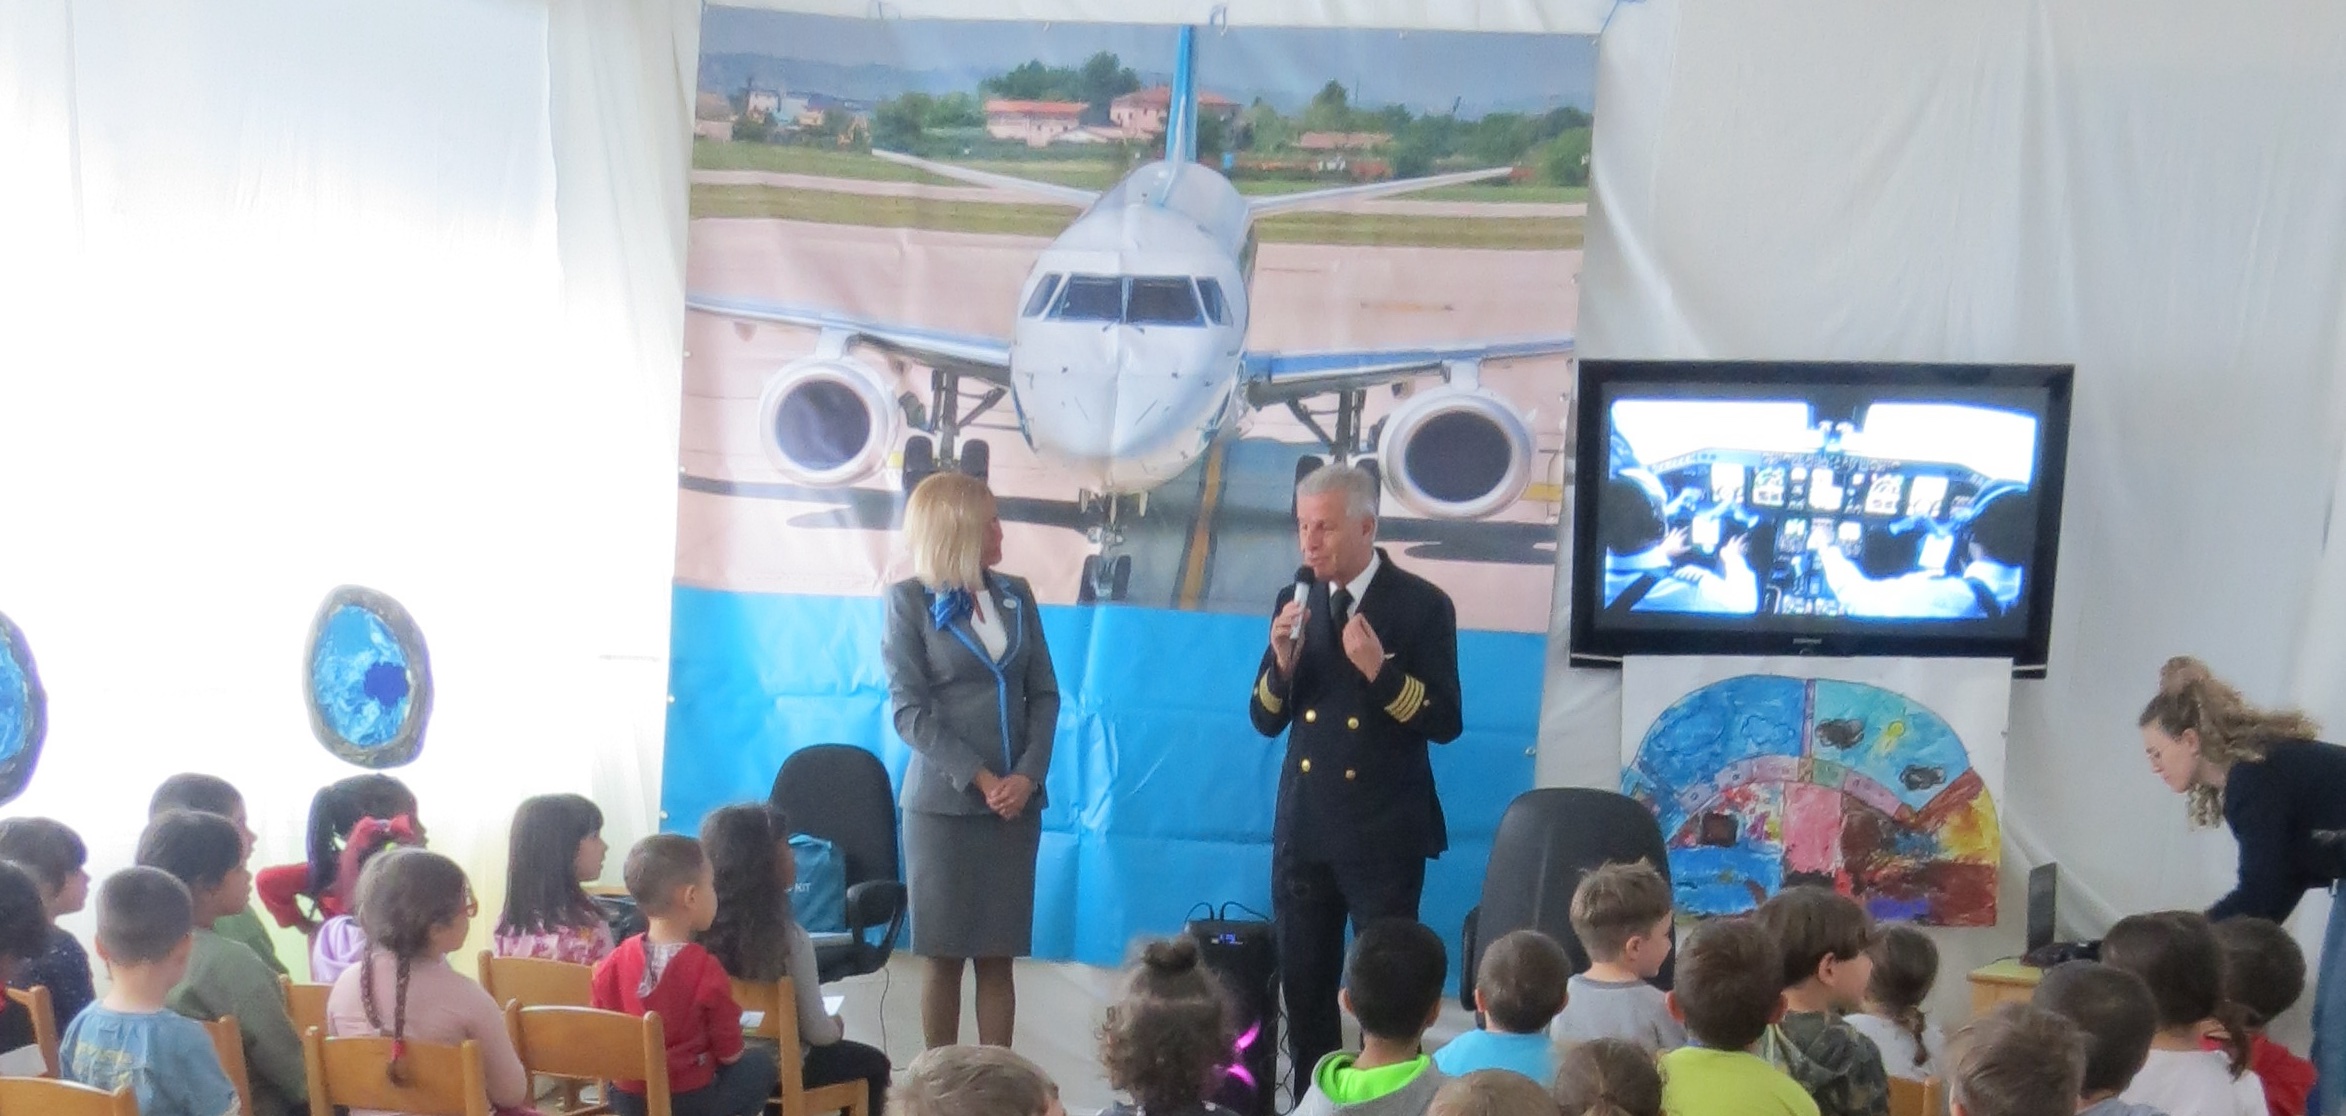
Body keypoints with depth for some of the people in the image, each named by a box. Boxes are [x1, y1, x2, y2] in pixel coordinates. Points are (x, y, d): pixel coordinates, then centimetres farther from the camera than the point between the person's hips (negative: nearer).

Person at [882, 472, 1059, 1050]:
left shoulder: (1015, 594, 10)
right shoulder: (909, 600, -2)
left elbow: (1044, 694, 8)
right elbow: (909, 710, -7)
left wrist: (1027, 775, -8)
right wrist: (979, 779, -15)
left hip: (1014, 804, 3)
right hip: (943, 804, -3)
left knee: (998, 957, 3)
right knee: (945, 957, 1)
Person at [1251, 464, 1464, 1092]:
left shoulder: (1422, 605, -8)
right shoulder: (1296, 602, 6)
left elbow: (1445, 723, -11)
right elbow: (1266, 720, 7)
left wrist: (1379, 670, -24)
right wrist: (1283, 661, -11)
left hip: (1383, 833, -5)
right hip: (1304, 827, 5)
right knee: (1303, 987, 11)